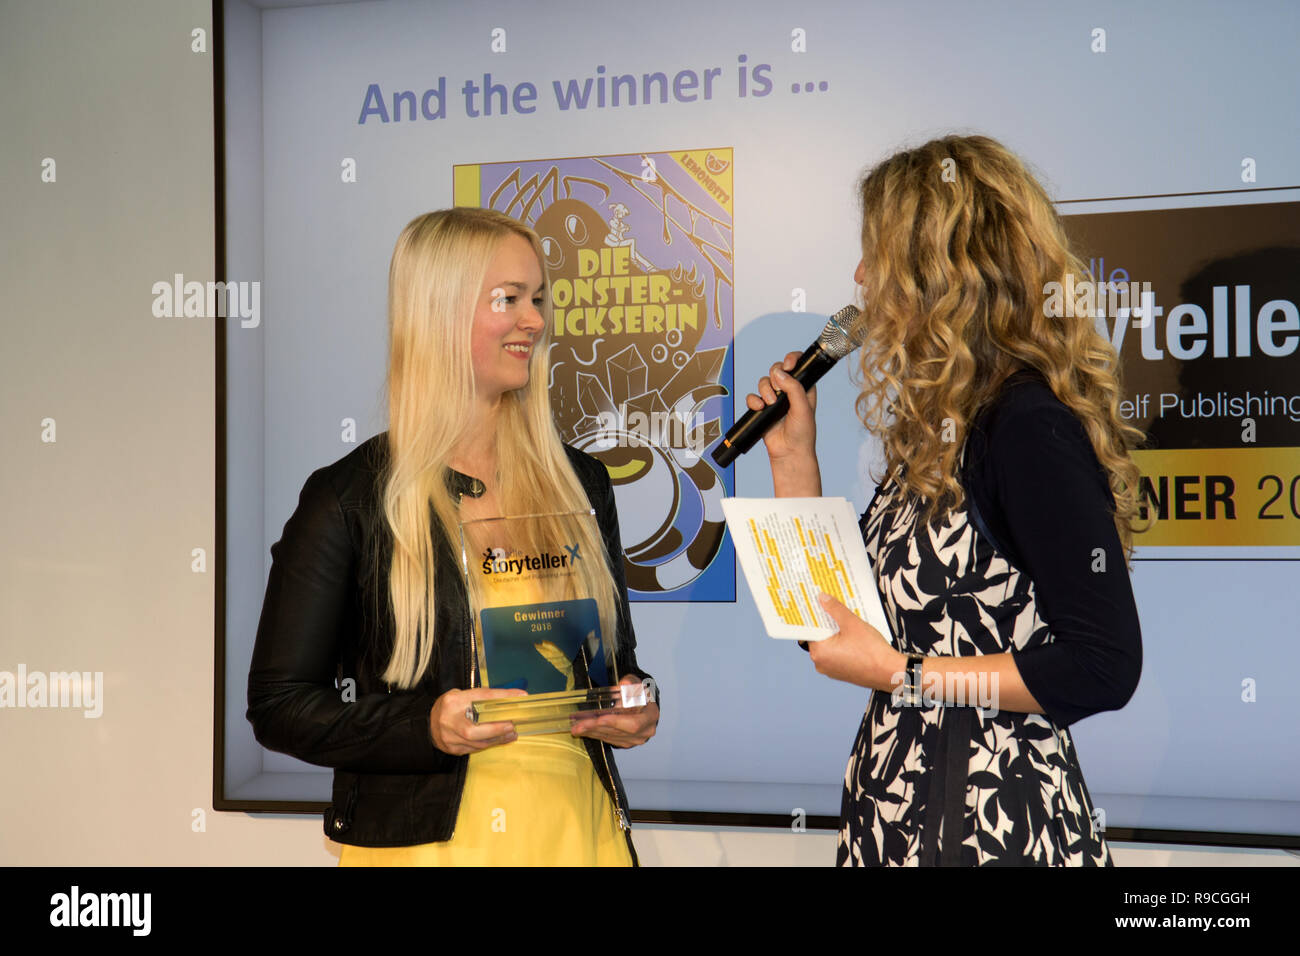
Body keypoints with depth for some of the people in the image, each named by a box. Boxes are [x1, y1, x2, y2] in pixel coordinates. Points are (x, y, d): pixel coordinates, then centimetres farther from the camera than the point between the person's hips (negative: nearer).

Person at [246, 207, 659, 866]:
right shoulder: (350, 497, -7)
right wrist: (426, 727, -20)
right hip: (425, 836, -4)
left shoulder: (578, 481, 8)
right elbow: (278, 705, -6)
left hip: (576, 827, 4)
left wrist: (634, 707, -4)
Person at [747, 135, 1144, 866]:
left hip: (995, 821, -9)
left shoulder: (1030, 426, -17)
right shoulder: (937, 428, 10)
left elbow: (1104, 666, -22)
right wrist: (793, 453, 10)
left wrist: (900, 675, -18)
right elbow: (827, 605, 16)